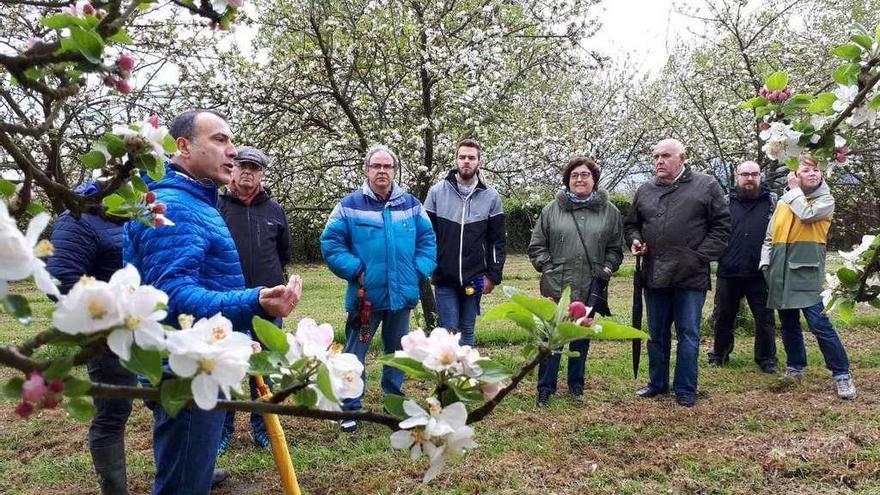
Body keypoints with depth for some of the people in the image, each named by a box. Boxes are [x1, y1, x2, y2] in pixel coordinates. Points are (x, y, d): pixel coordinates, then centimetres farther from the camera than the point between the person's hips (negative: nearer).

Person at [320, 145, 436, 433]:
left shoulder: (411, 204, 5)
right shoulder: (350, 205, -4)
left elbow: (427, 241, 8)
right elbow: (330, 243, -5)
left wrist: (419, 271, -4)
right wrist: (355, 270, -14)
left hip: (402, 294, 3)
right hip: (365, 295, -3)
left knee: (397, 350, 18)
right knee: (355, 354, 4)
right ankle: (350, 409, 17)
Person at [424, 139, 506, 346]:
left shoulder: (491, 196, 2)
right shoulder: (437, 191, 0)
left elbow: (497, 240, 4)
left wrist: (493, 275, -1)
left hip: (474, 278, 1)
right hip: (444, 277, -1)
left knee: (467, 331, 11)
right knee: (449, 331, 1)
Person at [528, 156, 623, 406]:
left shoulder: (609, 211, 6)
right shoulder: (552, 210, 3)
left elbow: (615, 249, 13)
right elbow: (536, 246, 7)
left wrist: (607, 267, -2)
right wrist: (547, 267, -5)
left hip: (591, 288, 2)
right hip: (556, 287, -1)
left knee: (582, 337, 13)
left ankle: (576, 384, 28)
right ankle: (545, 388, 12)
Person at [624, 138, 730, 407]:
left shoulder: (706, 186, -1)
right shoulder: (645, 190, 10)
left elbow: (721, 225, -3)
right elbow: (631, 224, 21)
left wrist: (701, 256, -10)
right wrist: (635, 240, 0)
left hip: (691, 275, -4)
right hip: (654, 276, 4)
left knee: (688, 333, 4)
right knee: (656, 333, 14)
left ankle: (685, 389, 16)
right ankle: (657, 383, 29)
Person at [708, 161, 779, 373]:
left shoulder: (773, 201, 6)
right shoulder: (725, 202, 6)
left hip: (760, 273, -1)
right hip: (728, 272, 1)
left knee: (764, 317, 5)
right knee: (723, 316, 12)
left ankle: (766, 358, 19)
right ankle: (719, 354, 27)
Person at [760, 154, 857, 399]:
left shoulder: (826, 200, 2)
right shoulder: (783, 202, 14)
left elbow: (806, 214, -19)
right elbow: (770, 236, 18)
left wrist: (795, 190, -5)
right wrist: (766, 263, 7)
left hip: (807, 271, -5)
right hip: (781, 273, 5)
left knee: (819, 323, -11)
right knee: (788, 325, 12)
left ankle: (842, 374, 0)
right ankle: (795, 368, 27)